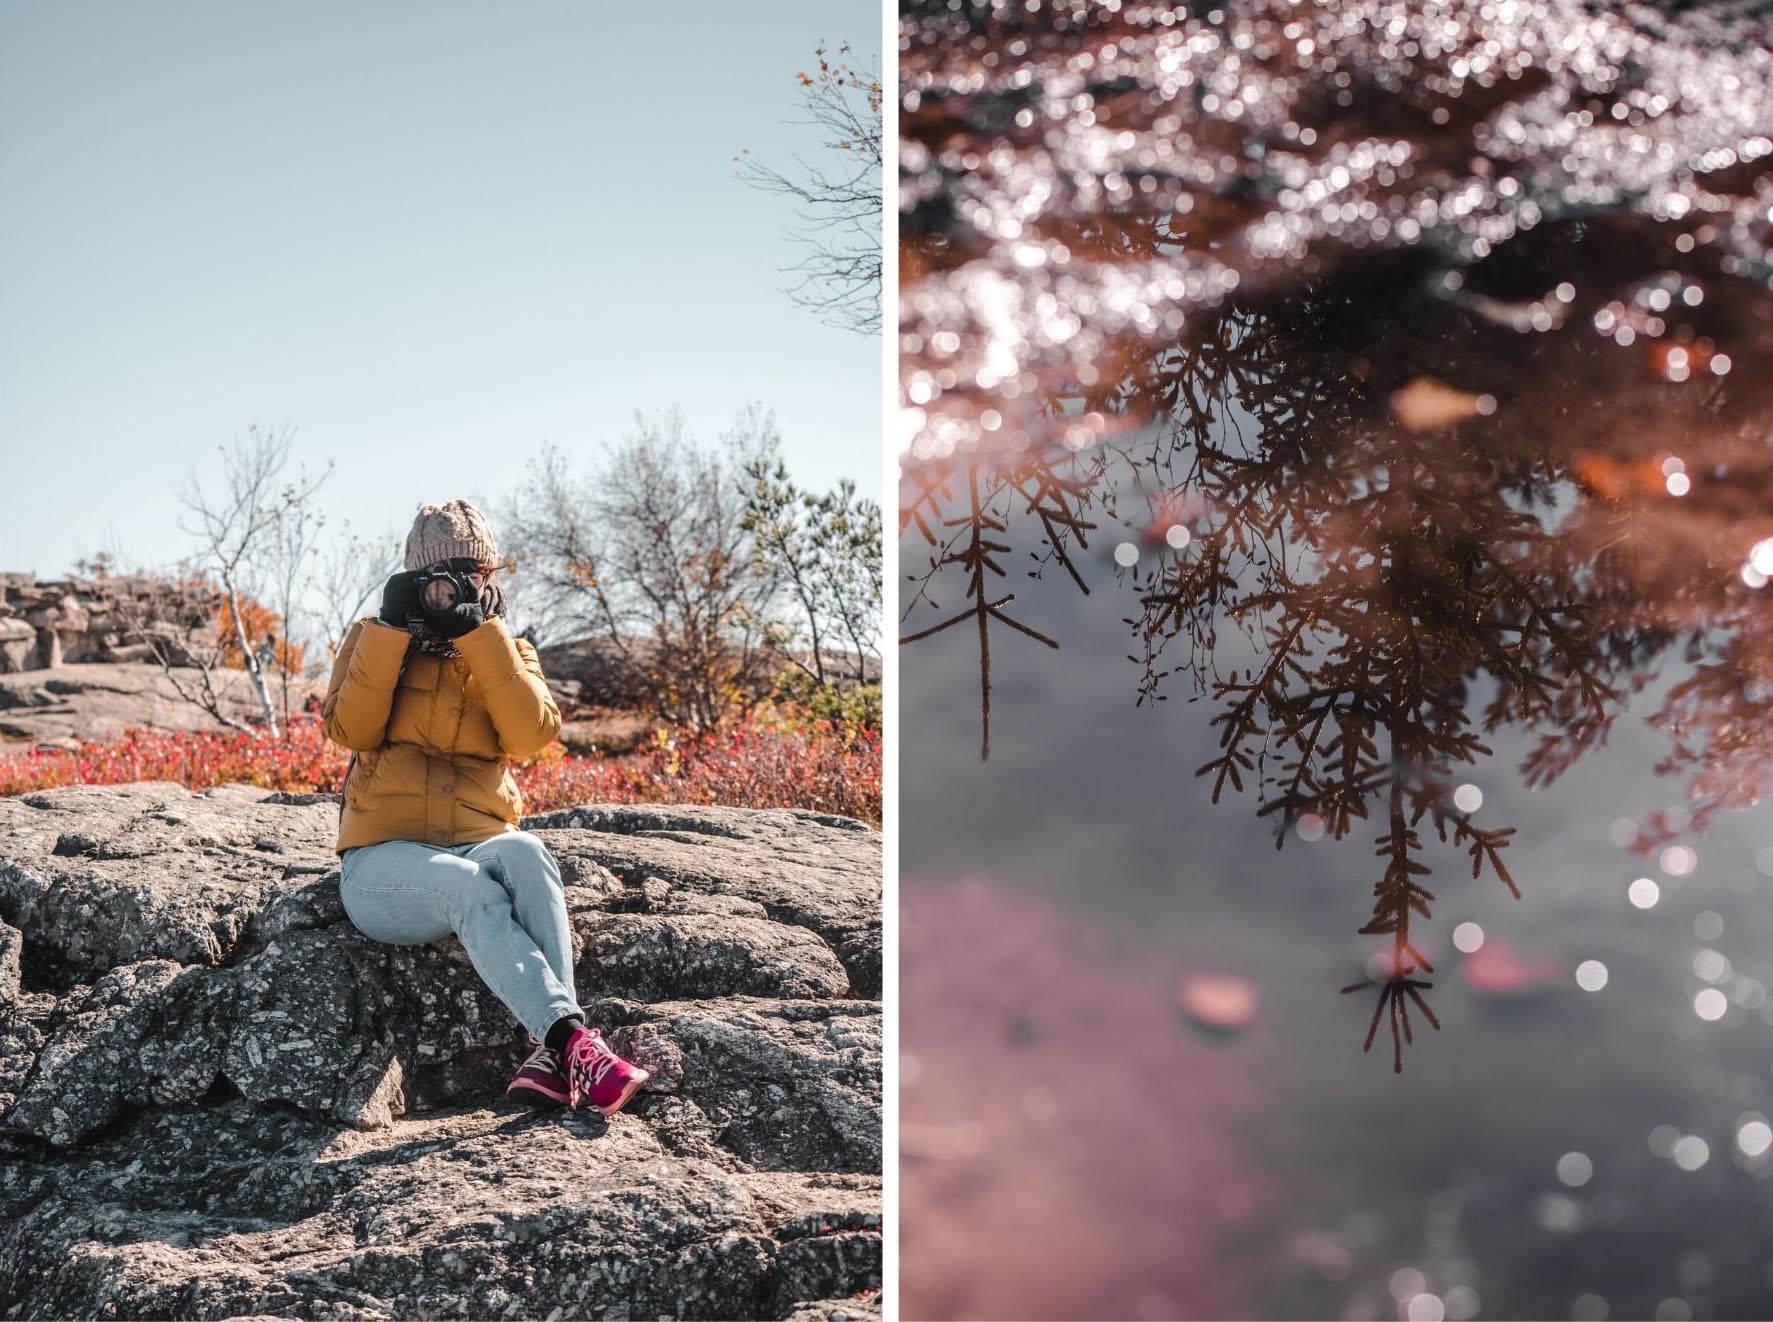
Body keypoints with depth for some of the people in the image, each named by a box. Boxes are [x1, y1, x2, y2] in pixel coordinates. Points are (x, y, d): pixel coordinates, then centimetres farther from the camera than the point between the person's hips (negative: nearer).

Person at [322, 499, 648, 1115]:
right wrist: (392, 630, -10)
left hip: (477, 843, 2)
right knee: (470, 887, -36)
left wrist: (480, 634, -12)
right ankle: (571, 1036, -50)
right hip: (384, 859, -2)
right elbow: (349, 730, -7)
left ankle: (551, 1056, -46)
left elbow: (533, 733, -8)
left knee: (523, 852, -35)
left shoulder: (506, 653, 15)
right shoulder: (376, 640, 12)